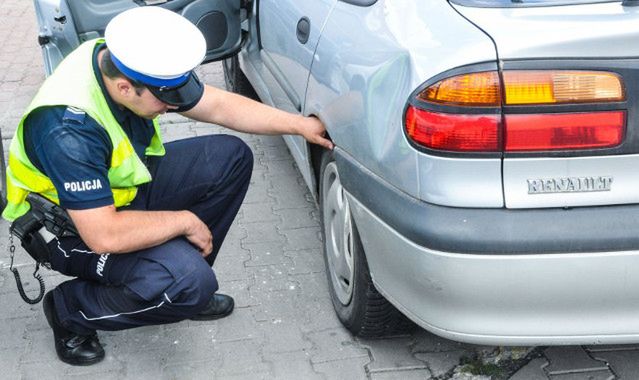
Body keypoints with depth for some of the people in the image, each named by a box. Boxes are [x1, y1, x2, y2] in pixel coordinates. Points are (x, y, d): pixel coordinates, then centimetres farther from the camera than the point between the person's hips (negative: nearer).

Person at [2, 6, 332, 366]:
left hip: (126, 184, 8)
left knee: (231, 157, -2)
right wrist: (185, 220, -24)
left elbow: (218, 105, -3)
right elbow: (104, 235, -37)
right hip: (74, 226, -8)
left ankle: (182, 283, 6)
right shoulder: (68, 130, -37)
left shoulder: (126, 61, -14)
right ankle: (70, 309, -3)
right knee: (191, 283, -28)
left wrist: (299, 124, -9)